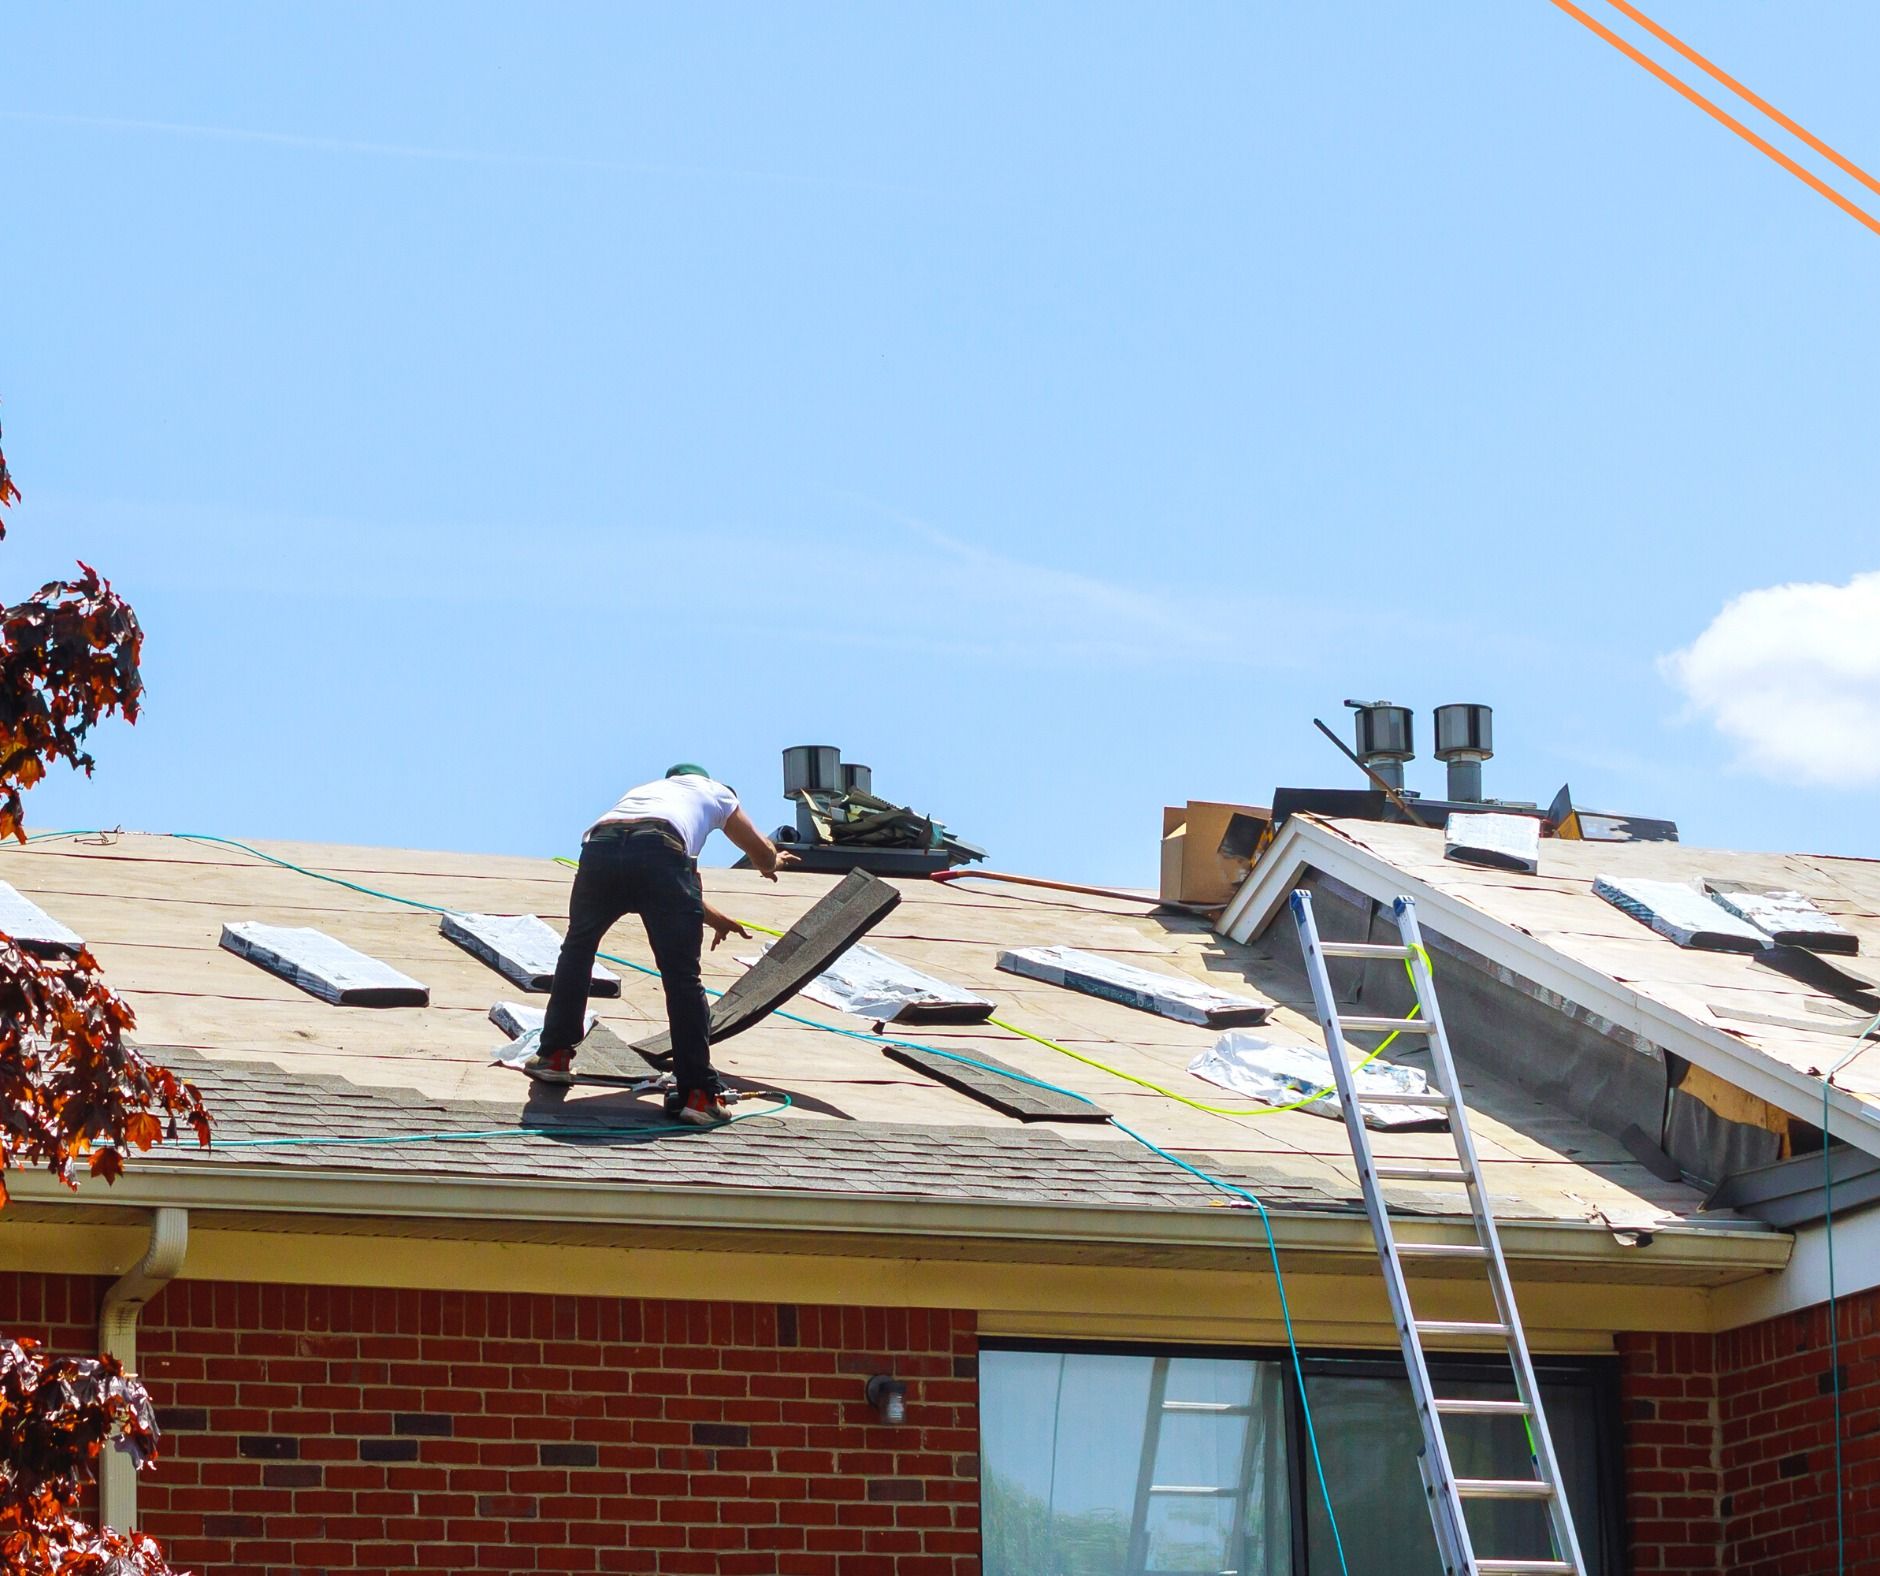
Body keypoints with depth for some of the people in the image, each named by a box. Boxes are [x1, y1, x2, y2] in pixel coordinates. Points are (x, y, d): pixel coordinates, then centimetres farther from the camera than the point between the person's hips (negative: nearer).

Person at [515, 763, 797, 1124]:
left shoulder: (644, 789, 46)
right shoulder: (714, 792, 36)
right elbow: (764, 855, 46)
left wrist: (712, 917, 64)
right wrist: (773, 863, 70)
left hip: (599, 845, 4)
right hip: (660, 850, -3)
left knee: (577, 949, 27)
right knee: (682, 976, 1)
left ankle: (554, 1055, 30)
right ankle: (698, 1092, -2)